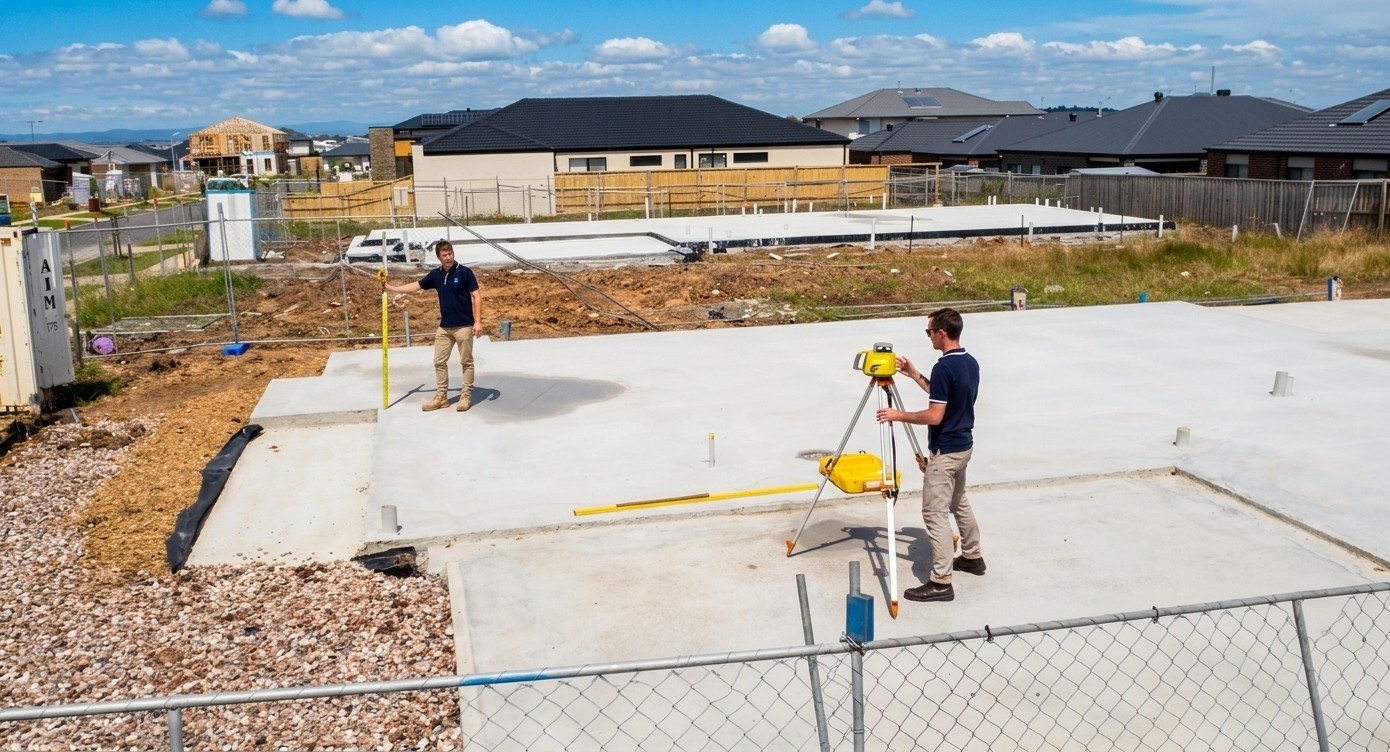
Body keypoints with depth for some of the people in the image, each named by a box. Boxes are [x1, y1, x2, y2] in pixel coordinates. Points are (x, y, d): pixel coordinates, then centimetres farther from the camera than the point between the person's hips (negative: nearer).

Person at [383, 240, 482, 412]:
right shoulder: (435, 275, 5)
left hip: (464, 326, -6)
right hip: (444, 327, 6)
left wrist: (478, 321, -16)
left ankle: (466, 396, 11)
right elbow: (415, 286, 15)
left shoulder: (464, 272, -9)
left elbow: (476, 297, -9)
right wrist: (390, 288, 11)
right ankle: (441, 396, 16)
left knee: (466, 361, 3)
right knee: (439, 361, 8)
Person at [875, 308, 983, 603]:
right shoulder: (971, 363, 6)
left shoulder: (943, 367, -24)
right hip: (964, 444, 10)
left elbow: (935, 415, -25)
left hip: (945, 451, -10)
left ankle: (941, 582, -7)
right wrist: (915, 376, 17)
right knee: (958, 502, 26)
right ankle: (972, 556, 40)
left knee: (935, 512, -7)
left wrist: (898, 415, -14)